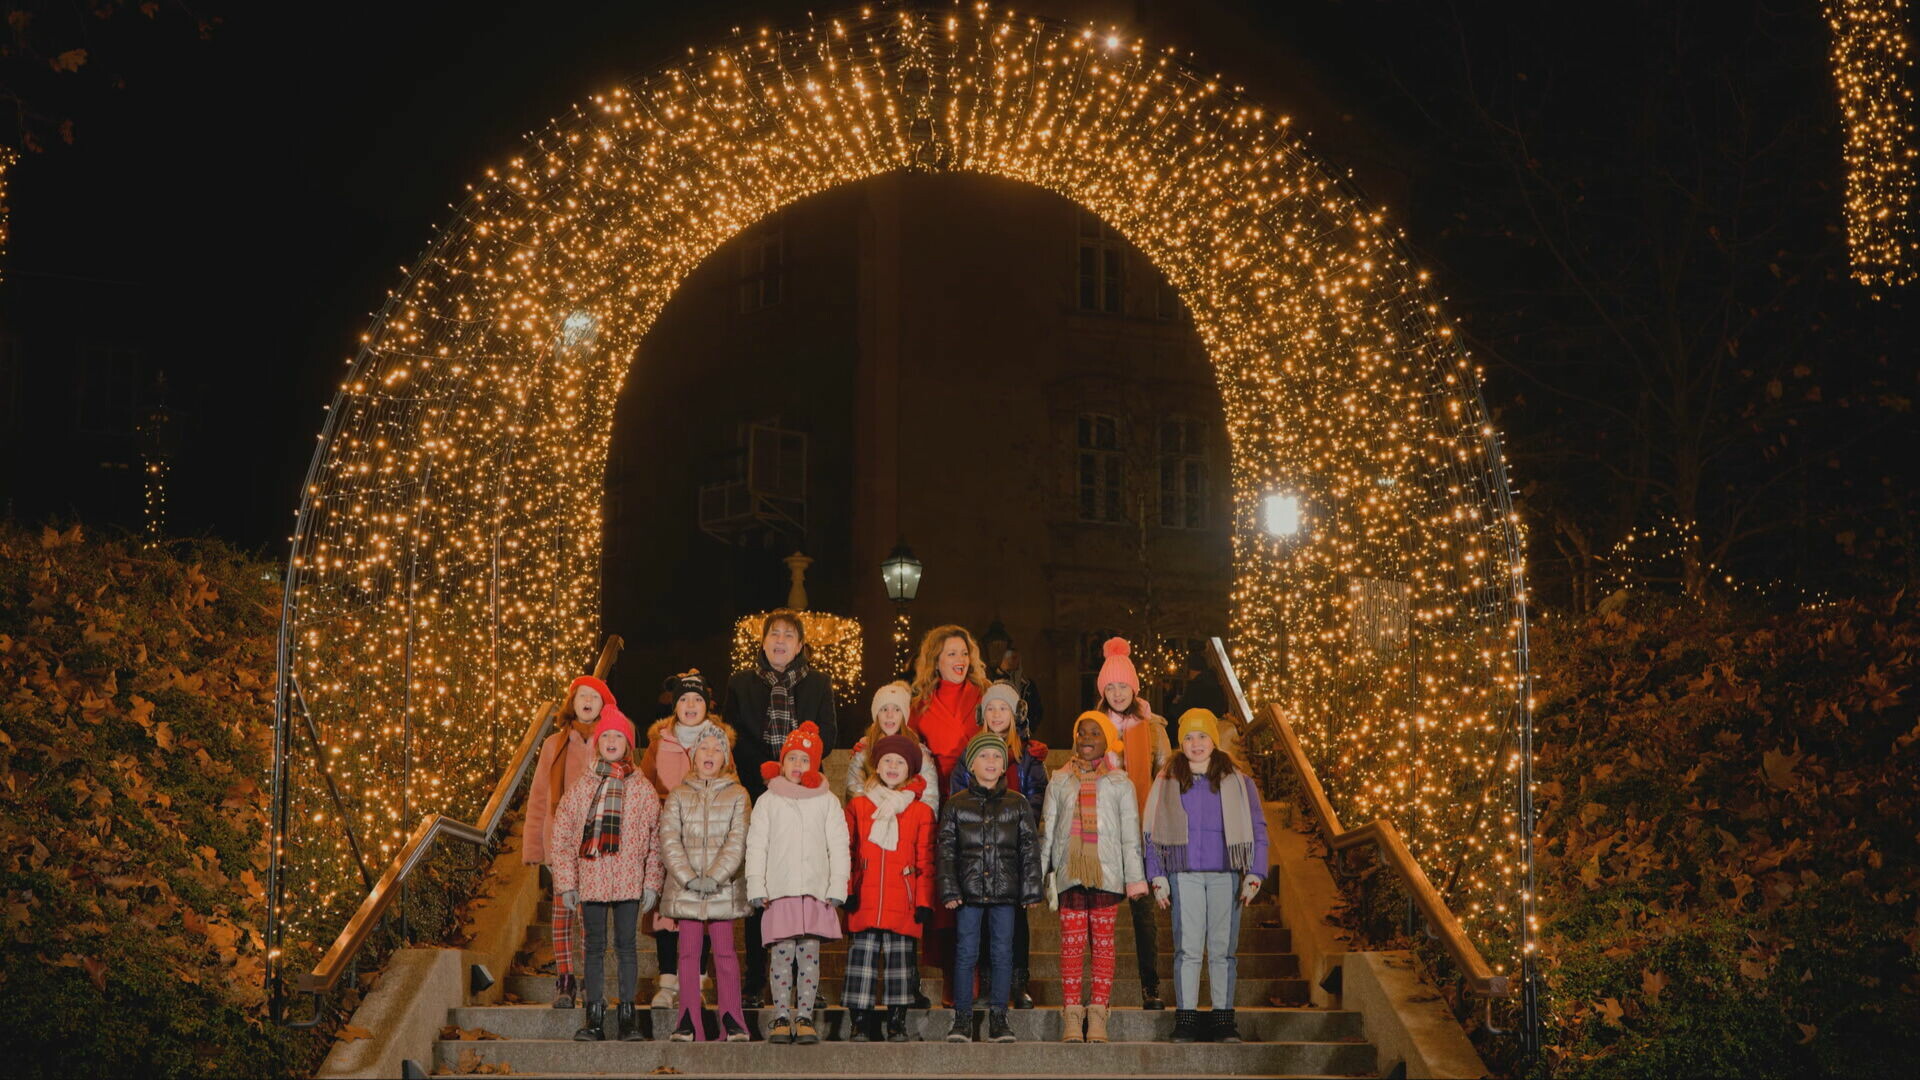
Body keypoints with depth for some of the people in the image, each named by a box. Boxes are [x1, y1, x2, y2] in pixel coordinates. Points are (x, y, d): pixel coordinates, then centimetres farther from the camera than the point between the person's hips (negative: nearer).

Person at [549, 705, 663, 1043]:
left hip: (629, 881, -1)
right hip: (591, 880, 1)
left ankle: (627, 1017, 7)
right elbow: (560, 836, 5)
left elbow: (655, 839, 5)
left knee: (627, 946, 2)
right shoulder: (580, 786, 7)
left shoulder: (641, 787, 6)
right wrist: (566, 882, -1)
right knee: (595, 947, 5)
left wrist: (651, 883, -1)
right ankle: (594, 1018, 9)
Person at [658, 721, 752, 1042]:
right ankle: (688, 1023, 5)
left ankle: (732, 1022, 3)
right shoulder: (679, 796, 10)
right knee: (688, 951, 1)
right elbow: (669, 839, 0)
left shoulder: (737, 796, 7)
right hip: (685, 889, 1)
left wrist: (716, 877, -14)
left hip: (724, 888, -1)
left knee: (724, 951, -2)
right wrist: (688, 877, -12)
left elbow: (738, 841, -3)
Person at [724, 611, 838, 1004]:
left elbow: (829, 736, 6)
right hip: (757, 792, 0)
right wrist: (764, 767, -8)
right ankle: (755, 981, 2)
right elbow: (731, 737, 6)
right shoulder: (741, 683, 12)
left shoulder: (818, 684, 13)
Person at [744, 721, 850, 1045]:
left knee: (809, 955, -1)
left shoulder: (827, 802, 10)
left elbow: (838, 846, 7)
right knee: (782, 955, -3)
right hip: (779, 891, 0)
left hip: (816, 891, 0)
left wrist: (837, 888, -2)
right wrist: (756, 887, -2)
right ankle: (781, 1017, 2)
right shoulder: (768, 801, 10)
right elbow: (756, 845, 7)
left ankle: (804, 1017, 4)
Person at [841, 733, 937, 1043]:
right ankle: (861, 1023, 4)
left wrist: (924, 901, 2)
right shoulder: (858, 806, 10)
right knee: (862, 956, -2)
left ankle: (897, 1023, 10)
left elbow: (925, 862, 8)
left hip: (903, 901, 0)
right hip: (864, 901, 0)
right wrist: (846, 891, 1)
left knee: (900, 957, 1)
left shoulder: (921, 811, 9)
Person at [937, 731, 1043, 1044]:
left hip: (1005, 890, 1)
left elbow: (1030, 850, 7)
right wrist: (949, 890, -5)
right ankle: (962, 1018, 7)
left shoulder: (1017, 805, 8)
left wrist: (1031, 889, 0)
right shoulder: (956, 805, 6)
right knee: (966, 954, -1)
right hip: (969, 891, -1)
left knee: (1002, 954, 2)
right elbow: (946, 851, 4)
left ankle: (998, 1018, 10)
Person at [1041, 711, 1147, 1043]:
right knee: (1071, 943, -5)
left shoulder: (1119, 784, 10)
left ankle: (1098, 1015, 0)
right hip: (1070, 873, 1)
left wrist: (1135, 878, 2)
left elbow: (1130, 834, 7)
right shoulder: (1059, 782, 13)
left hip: (1107, 874, -1)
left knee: (1103, 942, -2)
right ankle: (1072, 1016, -3)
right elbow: (1048, 832, 13)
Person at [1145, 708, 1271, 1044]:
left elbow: (1257, 830, 9)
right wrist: (1158, 878, 2)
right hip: (1184, 875, 0)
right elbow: (1152, 834, 10)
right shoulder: (1167, 782, 9)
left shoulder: (1238, 782, 8)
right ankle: (1185, 1019, 1)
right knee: (1187, 949, -3)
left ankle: (1223, 1019, 6)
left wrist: (1253, 876, 1)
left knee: (1223, 949, 1)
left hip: (1226, 874, 0)